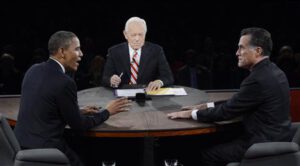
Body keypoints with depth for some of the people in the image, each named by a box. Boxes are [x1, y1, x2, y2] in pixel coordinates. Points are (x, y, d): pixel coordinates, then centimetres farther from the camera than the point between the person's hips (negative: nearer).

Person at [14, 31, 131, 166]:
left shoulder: (34, 70, 5)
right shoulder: (64, 82, -18)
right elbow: (78, 125, -9)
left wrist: (79, 111, 18)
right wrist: (107, 112, 4)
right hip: (44, 150, -8)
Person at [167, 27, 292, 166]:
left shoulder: (258, 79, -23)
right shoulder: (272, 71, 7)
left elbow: (227, 111, -17)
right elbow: (234, 103, 13)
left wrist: (190, 113, -5)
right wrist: (205, 106, 9)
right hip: (274, 138, 9)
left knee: (207, 154, 2)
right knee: (215, 144, 19)